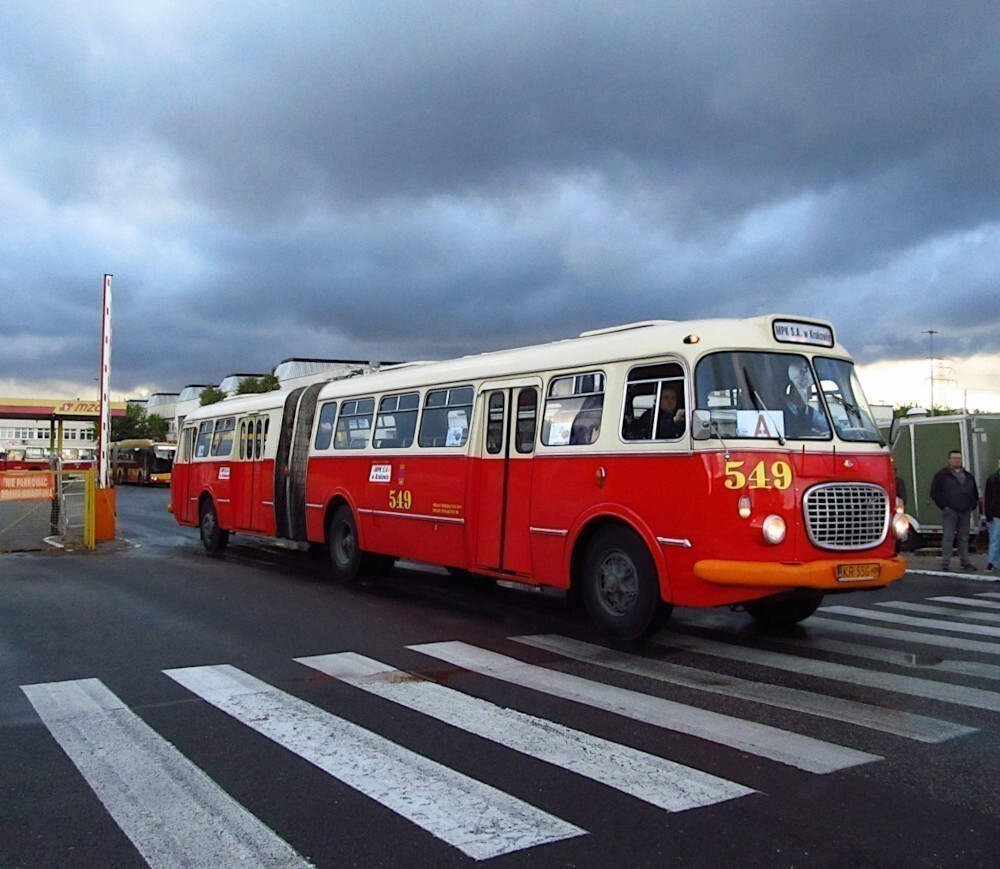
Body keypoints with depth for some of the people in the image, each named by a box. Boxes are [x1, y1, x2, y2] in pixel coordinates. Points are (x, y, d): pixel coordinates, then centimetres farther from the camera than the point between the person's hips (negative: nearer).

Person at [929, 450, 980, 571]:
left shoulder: (968, 476, 17)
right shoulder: (942, 475, 1)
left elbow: (975, 492, 25)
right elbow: (934, 492, -3)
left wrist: (972, 505, 11)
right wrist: (943, 506, -10)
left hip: (965, 512, 5)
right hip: (950, 511, -5)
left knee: (964, 538, 8)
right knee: (948, 537, -7)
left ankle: (965, 563, 15)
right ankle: (945, 563, -5)